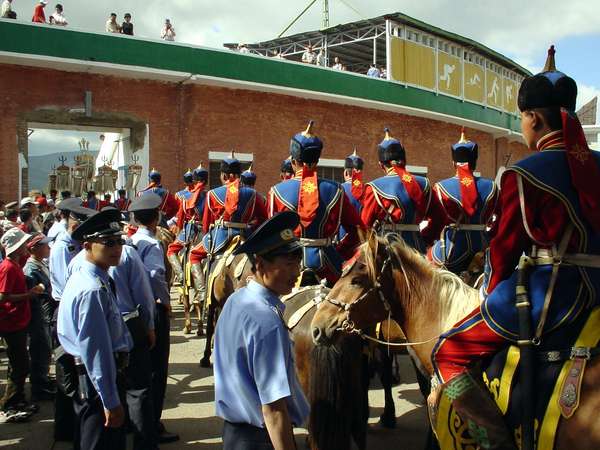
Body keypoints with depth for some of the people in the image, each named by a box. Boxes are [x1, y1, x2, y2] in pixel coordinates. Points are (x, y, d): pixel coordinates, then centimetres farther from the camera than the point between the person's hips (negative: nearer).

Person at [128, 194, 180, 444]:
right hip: (154, 309, -8)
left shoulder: (129, 242, 4)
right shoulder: (152, 244, -17)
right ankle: (153, 425, 9)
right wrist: (165, 300, -19)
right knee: (157, 369, 2)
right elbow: (156, 274, -32)